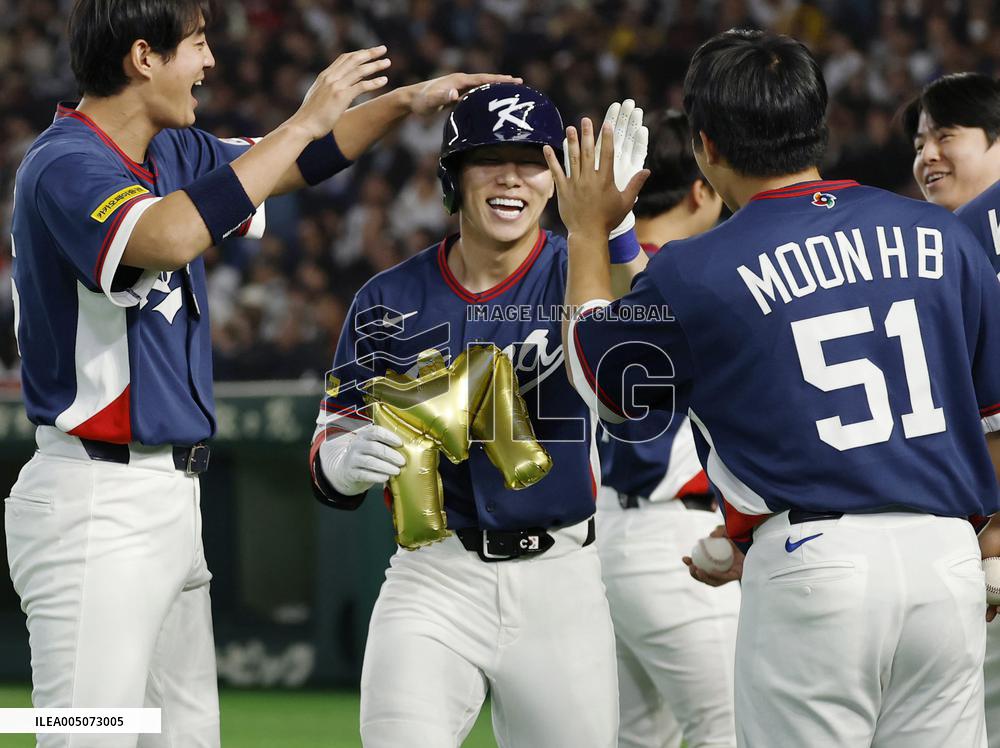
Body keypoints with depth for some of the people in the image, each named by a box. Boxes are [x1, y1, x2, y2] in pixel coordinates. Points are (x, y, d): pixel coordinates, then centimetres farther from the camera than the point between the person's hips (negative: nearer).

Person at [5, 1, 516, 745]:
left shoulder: (173, 154, 13)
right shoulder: (65, 166, -15)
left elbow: (291, 165, 29)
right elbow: (167, 238, -33)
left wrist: (405, 102, 17)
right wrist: (306, 121, -26)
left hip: (171, 497, 10)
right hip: (97, 507, -10)